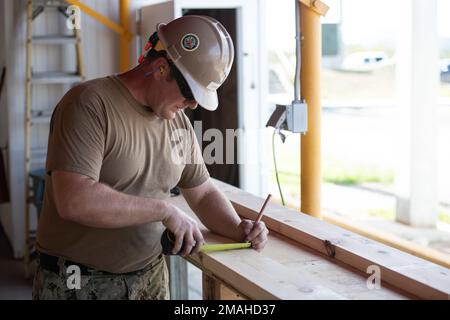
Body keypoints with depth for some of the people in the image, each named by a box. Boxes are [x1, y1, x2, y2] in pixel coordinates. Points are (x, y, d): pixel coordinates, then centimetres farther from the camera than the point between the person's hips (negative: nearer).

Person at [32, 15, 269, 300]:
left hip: (151, 276, 6)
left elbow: (204, 194, 16)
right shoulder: (90, 104, -17)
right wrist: (165, 210, -23)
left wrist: (239, 230, -4)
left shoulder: (180, 123, 5)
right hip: (77, 283, -6)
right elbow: (74, 201, -28)